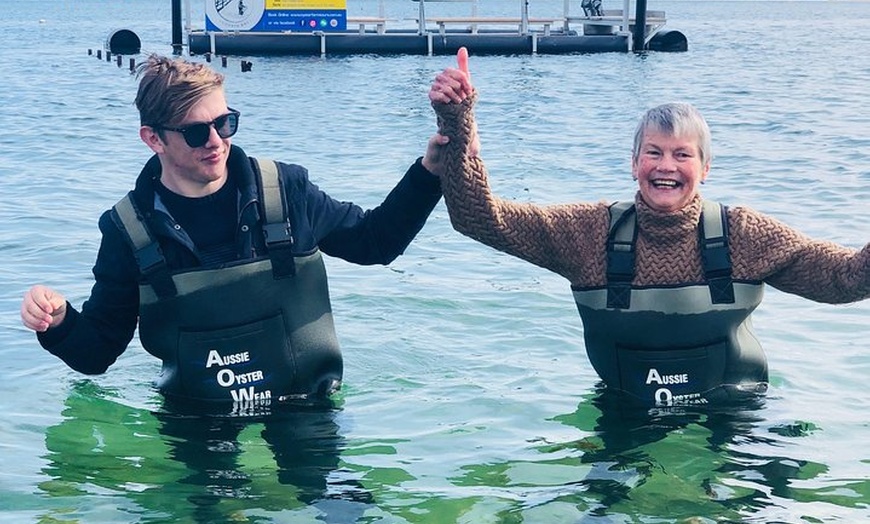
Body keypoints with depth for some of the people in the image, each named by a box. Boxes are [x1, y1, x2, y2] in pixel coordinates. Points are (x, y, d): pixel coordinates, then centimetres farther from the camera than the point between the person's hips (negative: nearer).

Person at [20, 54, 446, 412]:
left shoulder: (286, 191, -1)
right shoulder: (131, 230, -1)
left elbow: (374, 240, 15)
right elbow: (96, 352, 6)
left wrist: (430, 170, 2)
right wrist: (59, 322, -16)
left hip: (306, 413, 0)